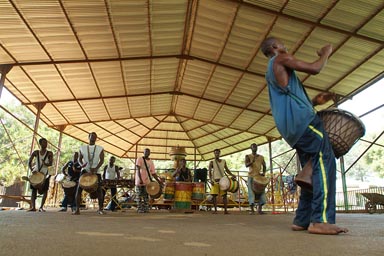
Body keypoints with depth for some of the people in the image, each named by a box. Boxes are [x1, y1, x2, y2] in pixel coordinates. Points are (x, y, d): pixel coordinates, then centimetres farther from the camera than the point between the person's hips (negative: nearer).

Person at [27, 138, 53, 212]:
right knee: (34, 190, -1)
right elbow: (29, 162, 1)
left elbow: (50, 164, -12)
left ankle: (41, 207, 1)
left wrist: (45, 164, -34)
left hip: (45, 174, -1)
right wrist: (31, 170, -15)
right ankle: (33, 207, 3)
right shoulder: (35, 152, 2)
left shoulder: (49, 153, -3)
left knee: (45, 190, -5)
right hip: (35, 173, 2)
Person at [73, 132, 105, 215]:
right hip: (85, 171, 1)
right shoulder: (82, 147, 8)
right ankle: (77, 209, 1)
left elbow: (102, 160, -4)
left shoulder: (100, 149, 3)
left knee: (99, 190, -3)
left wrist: (96, 168, -21)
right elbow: (80, 158, 10)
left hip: (96, 172, -1)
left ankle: (100, 209, 9)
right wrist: (81, 164, -14)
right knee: (79, 189, -8)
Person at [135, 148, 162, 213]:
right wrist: (140, 179, -26)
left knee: (146, 196, 5)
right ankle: (139, 209, 9)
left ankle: (146, 208, 11)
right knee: (139, 195, 2)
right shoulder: (139, 159, -4)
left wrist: (158, 180, -1)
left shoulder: (151, 162, 9)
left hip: (147, 181, 4)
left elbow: (153, 173, 9)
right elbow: (138, 170, -14)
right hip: (139, 181, -3)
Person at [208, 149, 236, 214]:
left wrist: (232, 175, 3)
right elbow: (209, 172, -6)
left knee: (224, 195, -2)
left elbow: (227, 170, 19)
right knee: (214, 195, -4)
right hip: (215, 180, -2)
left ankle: (225, 210, 1)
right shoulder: (212, 162, 2)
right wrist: (211, 180, -20)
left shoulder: (223, 161, 12)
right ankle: (215, 210, 5)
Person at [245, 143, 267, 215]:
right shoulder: (248, 156, 3)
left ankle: (260, 209, 9)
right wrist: (252, 161, -30)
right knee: (251, 192, -5)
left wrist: (264, 172, -1)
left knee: (261, 191, 0)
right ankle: (252, 210, -1)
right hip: (251, 177, -3)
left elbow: (264, 166, 18)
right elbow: (246, 165, -12)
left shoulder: (261, 157, 12)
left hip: (259, 177, 3)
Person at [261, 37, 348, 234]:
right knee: (324, 161, -15)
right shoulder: (281, 59, 6)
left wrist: (315, 101, 21)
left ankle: (302, 220, 4)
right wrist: (326, 53, 17)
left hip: (290, 127, 9)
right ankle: (320, 220, -23)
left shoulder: (271, 72, 33)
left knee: (311, 170, 7)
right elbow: (314, 69, -3)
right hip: (300, 120, -9)